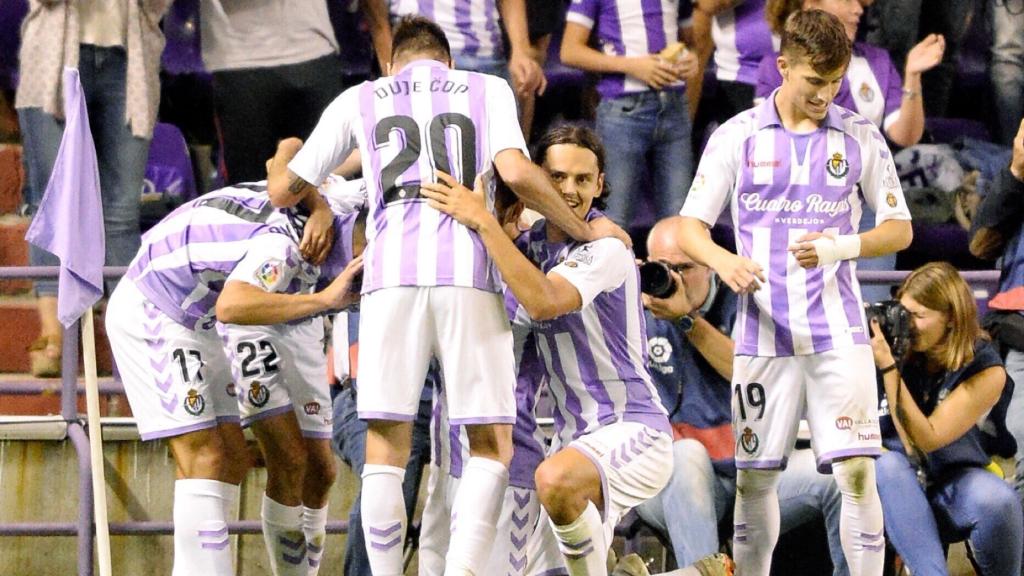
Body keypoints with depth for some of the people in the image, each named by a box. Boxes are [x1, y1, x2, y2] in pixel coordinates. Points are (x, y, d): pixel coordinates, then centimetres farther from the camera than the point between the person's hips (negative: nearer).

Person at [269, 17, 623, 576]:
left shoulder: (360, 100, 21)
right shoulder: (487, 90, 18)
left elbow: (283, 191, 26)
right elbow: (516, 173, 0)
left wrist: (284, 158, 49)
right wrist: (586, 231, 13)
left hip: (391, 277, 1)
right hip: (468, 276, -1)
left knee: (385, 450, 5)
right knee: (491, 447, 4)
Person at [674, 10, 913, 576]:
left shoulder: (860, 139, 4)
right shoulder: (737, 137, 3)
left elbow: (899, 229, 8)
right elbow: (689, 226, 4)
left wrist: (840, 246, -12)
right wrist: (724, 261, -18)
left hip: (838, 332, 0)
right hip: (762, 332, 0)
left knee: (857, 472, -10)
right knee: (754, 479, 6)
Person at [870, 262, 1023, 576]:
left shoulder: (986, 371, -11)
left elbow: (923, 440, -19)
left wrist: (888, 367, -24)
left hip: (956, 485, -2)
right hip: (897, 487, 2)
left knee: (996, 501, -35)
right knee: (887, 465, -34)